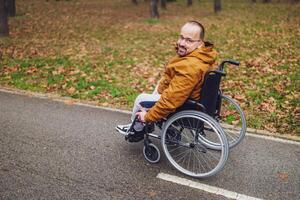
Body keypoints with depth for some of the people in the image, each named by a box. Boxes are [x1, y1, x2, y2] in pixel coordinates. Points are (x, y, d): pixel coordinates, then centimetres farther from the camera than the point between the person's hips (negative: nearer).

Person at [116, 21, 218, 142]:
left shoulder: (189, 68, -38)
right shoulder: (204, 53, -7)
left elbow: (170, 100, -34)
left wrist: (148, 116, -19)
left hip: (183, 107, -9)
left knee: (141, 100, 7)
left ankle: (136, 131, 33)